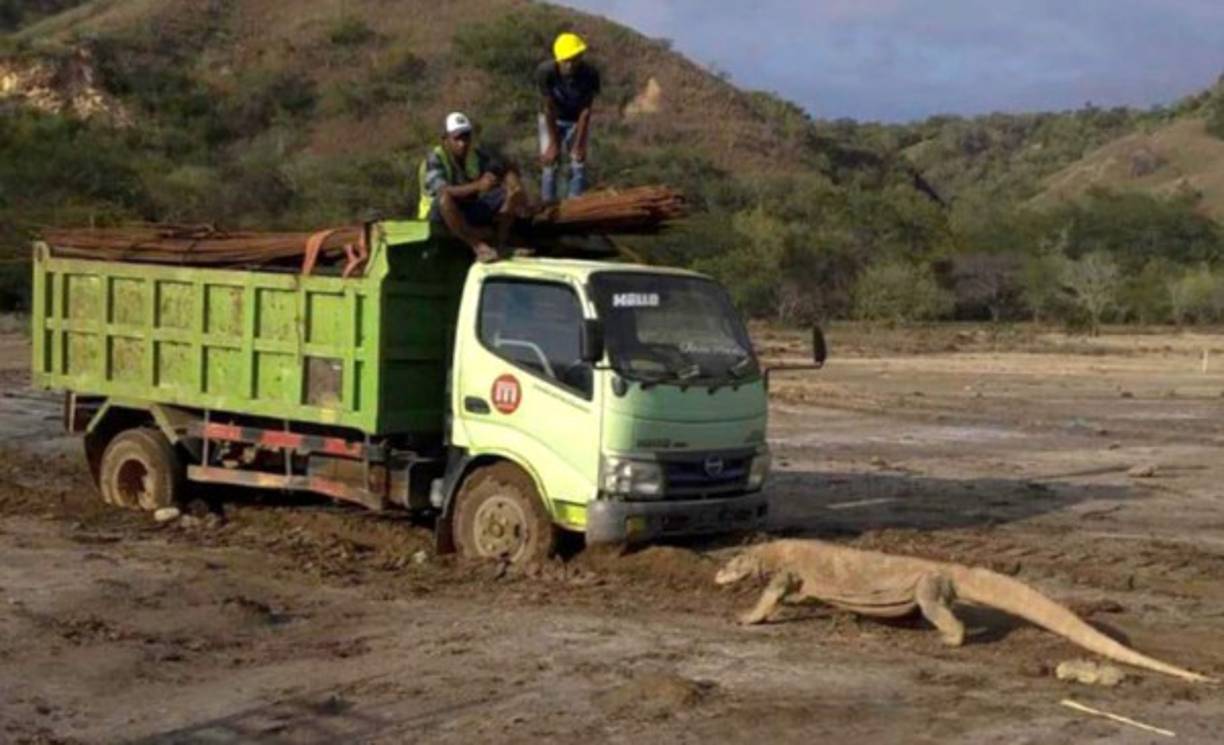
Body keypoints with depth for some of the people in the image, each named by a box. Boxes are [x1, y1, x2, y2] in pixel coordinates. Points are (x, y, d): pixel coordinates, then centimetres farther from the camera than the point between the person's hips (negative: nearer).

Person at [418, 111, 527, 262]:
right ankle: (478, 246, -38)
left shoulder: (476, 155, 1)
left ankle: (501, 245, -19)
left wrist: (517, 188, -25)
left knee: (510, 194, -10)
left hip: (469, 210, 6)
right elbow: (443, 191, -34)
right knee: (445, 198, -41)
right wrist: (478, 186, -48)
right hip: (438, 214, -6)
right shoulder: (435, 159, -18)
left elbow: (505, 171, -1)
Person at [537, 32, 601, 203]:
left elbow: (585, 111, -23)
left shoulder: (590, 74, -32)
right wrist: (554, 144, -21)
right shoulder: (546, 71, -34)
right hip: (552, 120, -1)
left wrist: (579, 144, -21)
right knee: (550, 165, -5)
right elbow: (549, 109, -25)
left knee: (578, 164, -6)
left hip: (577, 120, 1)